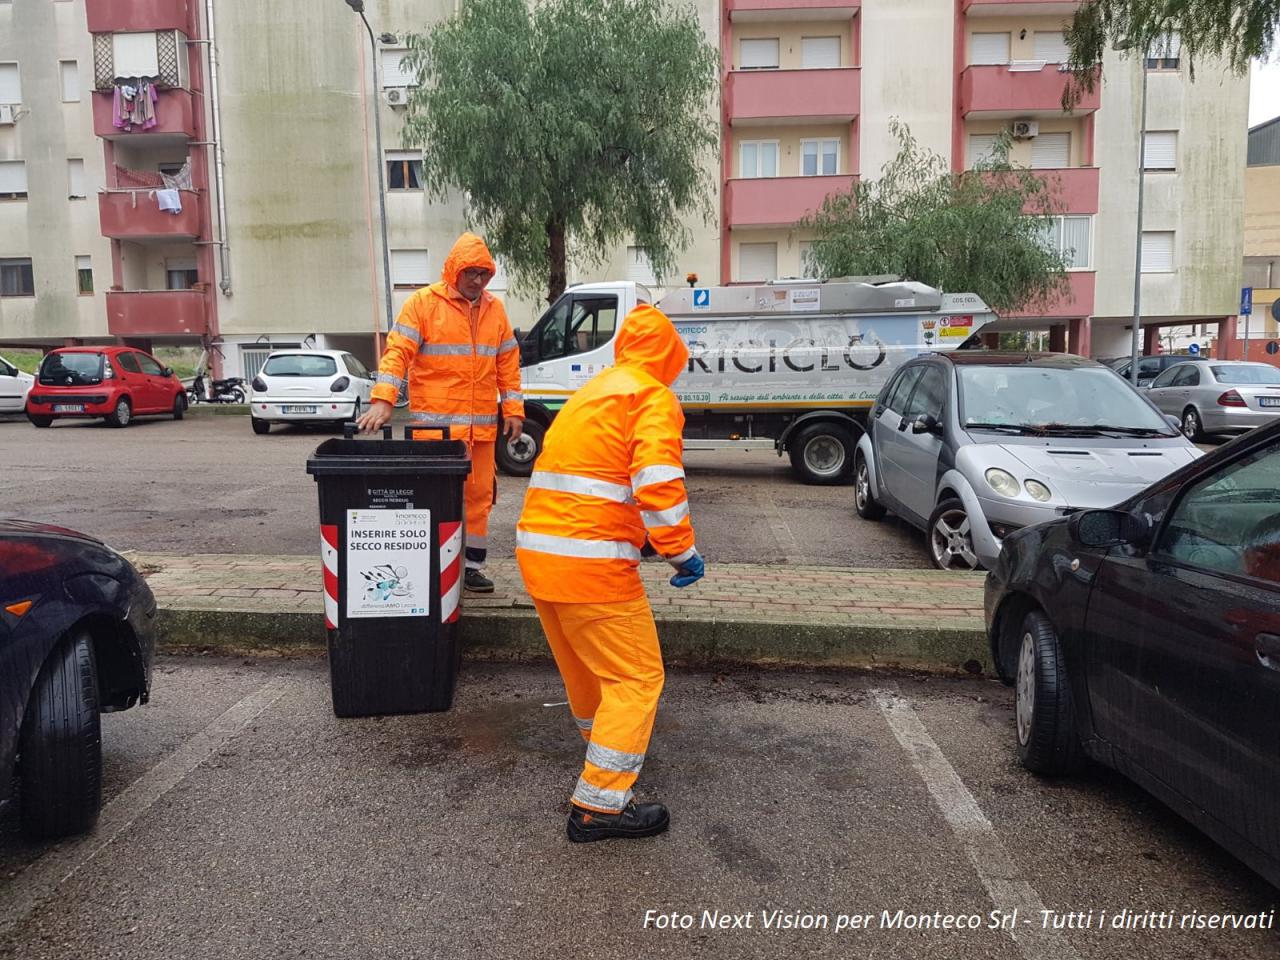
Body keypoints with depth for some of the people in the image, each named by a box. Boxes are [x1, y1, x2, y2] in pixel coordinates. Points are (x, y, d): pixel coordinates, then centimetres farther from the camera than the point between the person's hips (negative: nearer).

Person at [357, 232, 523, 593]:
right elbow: (397, 353, -8)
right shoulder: (423, 303, -2)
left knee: (479, 495, 8)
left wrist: (512, 408, 8)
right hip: (436, 424, -5)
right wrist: (383, 400, -19)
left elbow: (508, 361, 16)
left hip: (482, 425, 5)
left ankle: (471, 565, 18)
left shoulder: (494, 309, 13)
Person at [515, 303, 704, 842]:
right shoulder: (653, 398, -5)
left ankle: (600, 734, 49)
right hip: (591, 561, -9)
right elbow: (658, 482, -21)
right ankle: (599, 806, 3)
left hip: (536, 550, 9)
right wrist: (682, 552, -11)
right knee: (637, 677, 1)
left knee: (582, 661, 27)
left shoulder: (591, 391, 21)